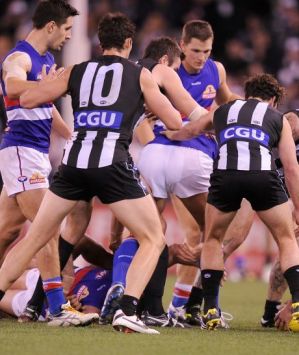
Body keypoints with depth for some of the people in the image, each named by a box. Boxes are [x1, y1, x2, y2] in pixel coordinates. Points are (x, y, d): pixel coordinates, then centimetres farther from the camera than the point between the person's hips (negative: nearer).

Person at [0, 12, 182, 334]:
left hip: (74, 160, 3)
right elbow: (174, 123, 14)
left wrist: (48, 83, 38)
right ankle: (127, 311, -12)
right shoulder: (140, 74, 11)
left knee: (34, 238, 18)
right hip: (112, 163, -3)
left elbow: (27, 100, 17)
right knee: (153, 239, 6)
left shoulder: (76, 72, 17)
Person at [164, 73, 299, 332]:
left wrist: (166, 134, 66)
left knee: (213, 240, 24)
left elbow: (187, 131, 45)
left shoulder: (222, 111, 30)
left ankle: (210, 311, 16)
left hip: (225, 175, 1)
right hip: (263, 174, -1)